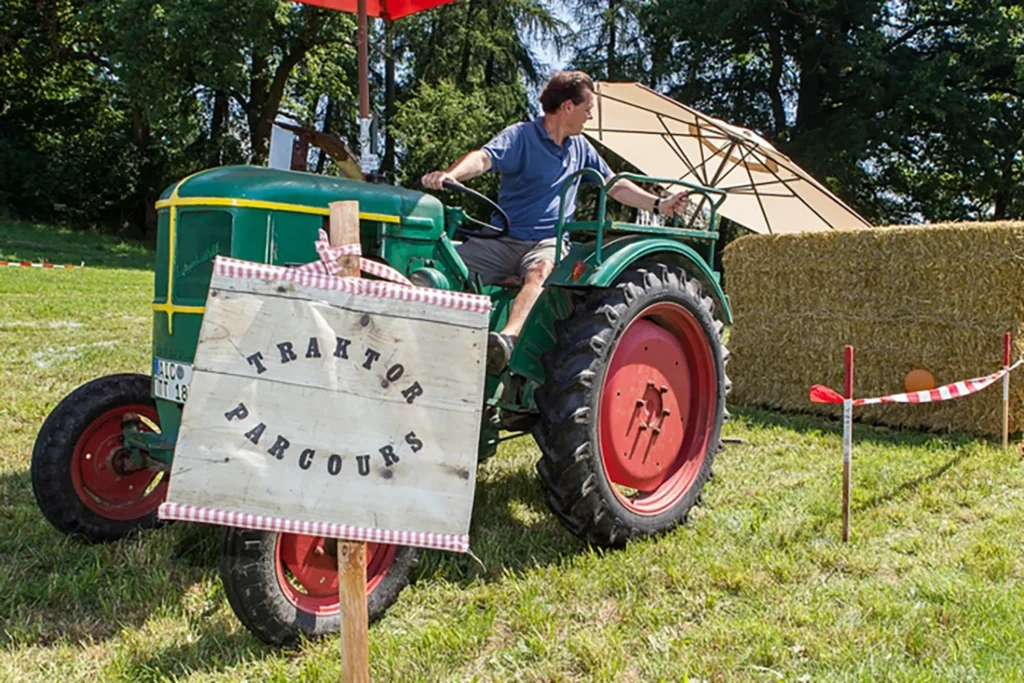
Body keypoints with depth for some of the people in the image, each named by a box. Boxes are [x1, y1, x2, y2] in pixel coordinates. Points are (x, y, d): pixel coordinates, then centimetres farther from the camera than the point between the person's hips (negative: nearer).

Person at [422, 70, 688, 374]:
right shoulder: (521, 136, 0)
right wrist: (449, 175, -39)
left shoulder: (580, 147, 19)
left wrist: (659, 204, 20)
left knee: (540, 271, -37)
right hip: (503, 238, -1)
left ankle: (507, 340, -60)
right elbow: (484, 157, -19)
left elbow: (616, 186, 29)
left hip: (549, 241, 1)